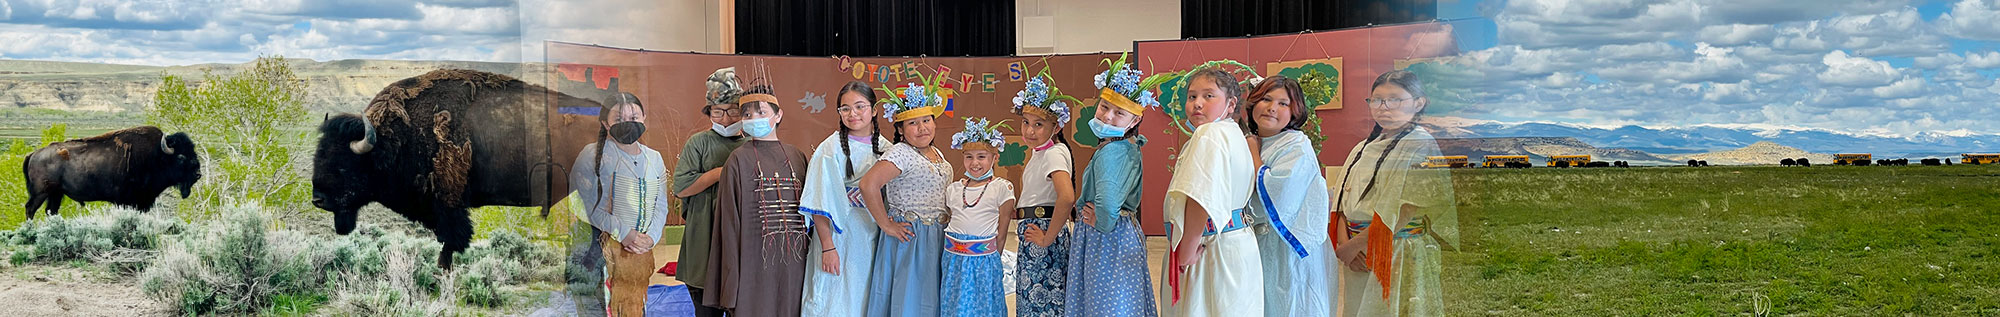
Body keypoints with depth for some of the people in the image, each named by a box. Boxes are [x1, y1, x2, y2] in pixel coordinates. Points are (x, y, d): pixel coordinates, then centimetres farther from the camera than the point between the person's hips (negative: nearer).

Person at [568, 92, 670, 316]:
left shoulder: (654, 159, 15)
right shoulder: (593, 155, -4)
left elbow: (661, 206, 14)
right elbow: (583, 204, -10)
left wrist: (651, 237, -5)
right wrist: (623, 233, -14)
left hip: (640, 251, 5)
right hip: (603, 249, -5)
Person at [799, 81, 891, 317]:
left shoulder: (885, 147, 7)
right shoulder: (831, 149, -8)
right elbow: (820, 205, -12)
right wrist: (827, 247, -18)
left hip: (874, 241, 5)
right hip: (840, 237, -5)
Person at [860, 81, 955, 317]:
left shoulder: (937, 154, 12)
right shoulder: (901, 153, -14)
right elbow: (868, 184, -27)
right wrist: (887, 225, -20)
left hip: (936, 241, 8)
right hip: (909, 238, -8)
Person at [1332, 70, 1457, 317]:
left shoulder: (1420, 144, -6)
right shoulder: (1363, 148, 16)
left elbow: (1406, 208, -16)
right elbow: (1342, 203, 10)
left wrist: (1357, 243, -15)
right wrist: (1344, 243, -8)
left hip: (1400, 256, -6)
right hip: (1356, 259, 6)